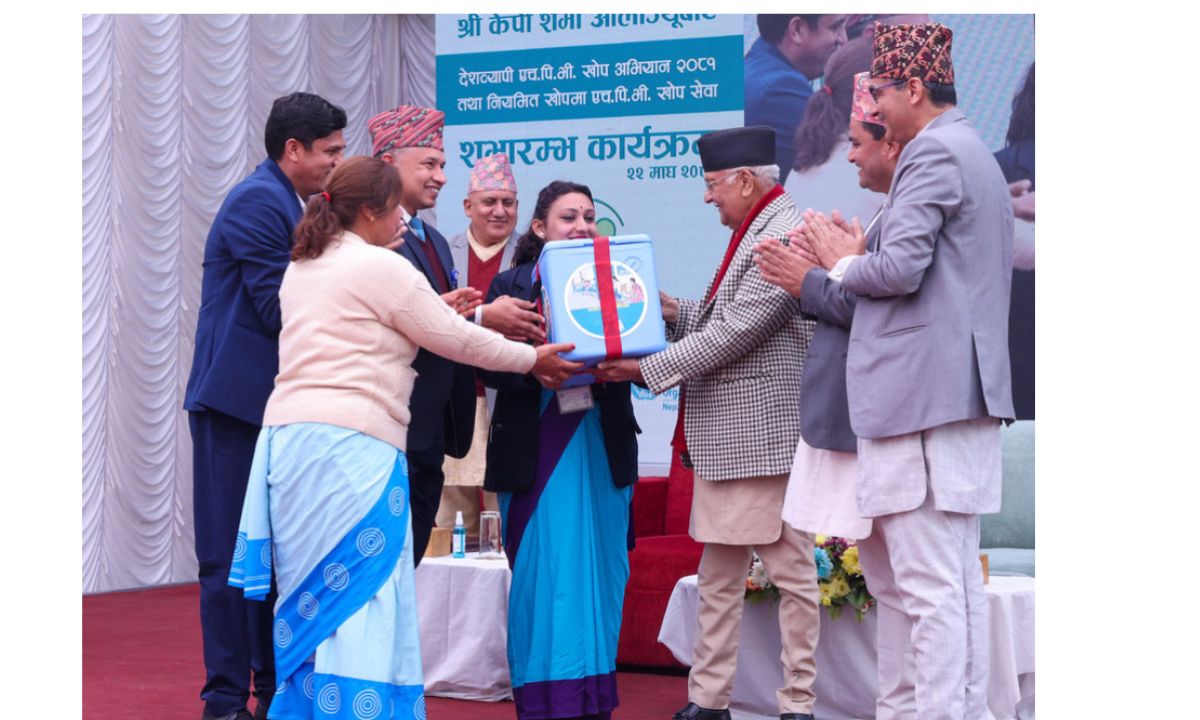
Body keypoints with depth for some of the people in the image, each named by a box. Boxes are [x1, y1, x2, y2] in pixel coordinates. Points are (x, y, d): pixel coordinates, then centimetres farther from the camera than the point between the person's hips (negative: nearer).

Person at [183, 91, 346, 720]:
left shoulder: (284, 203, 17)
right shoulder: (258, 202, -13)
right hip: (238, 398, -10)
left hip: (269, 403, 10)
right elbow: (279, 309, -18)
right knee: (232, 557, -5)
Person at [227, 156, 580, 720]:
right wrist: (534, 359, 11)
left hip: (288, 436, 8)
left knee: (313, 600, 10)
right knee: (360, 597, -8)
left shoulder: (301, 268, 18)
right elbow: (456, 340, -1)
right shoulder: (383, 268, -6)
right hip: (352, 443, -8)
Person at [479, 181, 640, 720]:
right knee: (543, 572, -4)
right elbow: (489, 368, -2)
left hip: (603, 447, 3)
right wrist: (533, 368, -20)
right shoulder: (511, 284, 4)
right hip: (535, 449, -2)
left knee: (599, 570, 4)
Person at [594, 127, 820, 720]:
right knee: (718, 576, 12)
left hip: (764, 433, -11)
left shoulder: (786, 235, -15)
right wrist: (675, 314, 6)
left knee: (791, 572, -3)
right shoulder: (754, 233, 17)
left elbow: (735, 332, -19)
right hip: (724, 437, 11)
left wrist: (647, 369, -14)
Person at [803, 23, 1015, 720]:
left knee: (930, 583, -10)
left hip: (922, 394, -10)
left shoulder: (934, 153, -10)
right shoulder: (977, 155, 22)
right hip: (965, 394, 10)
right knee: (958, 576, 11)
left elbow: (900, 268, -19)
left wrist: (843, 263, 1)